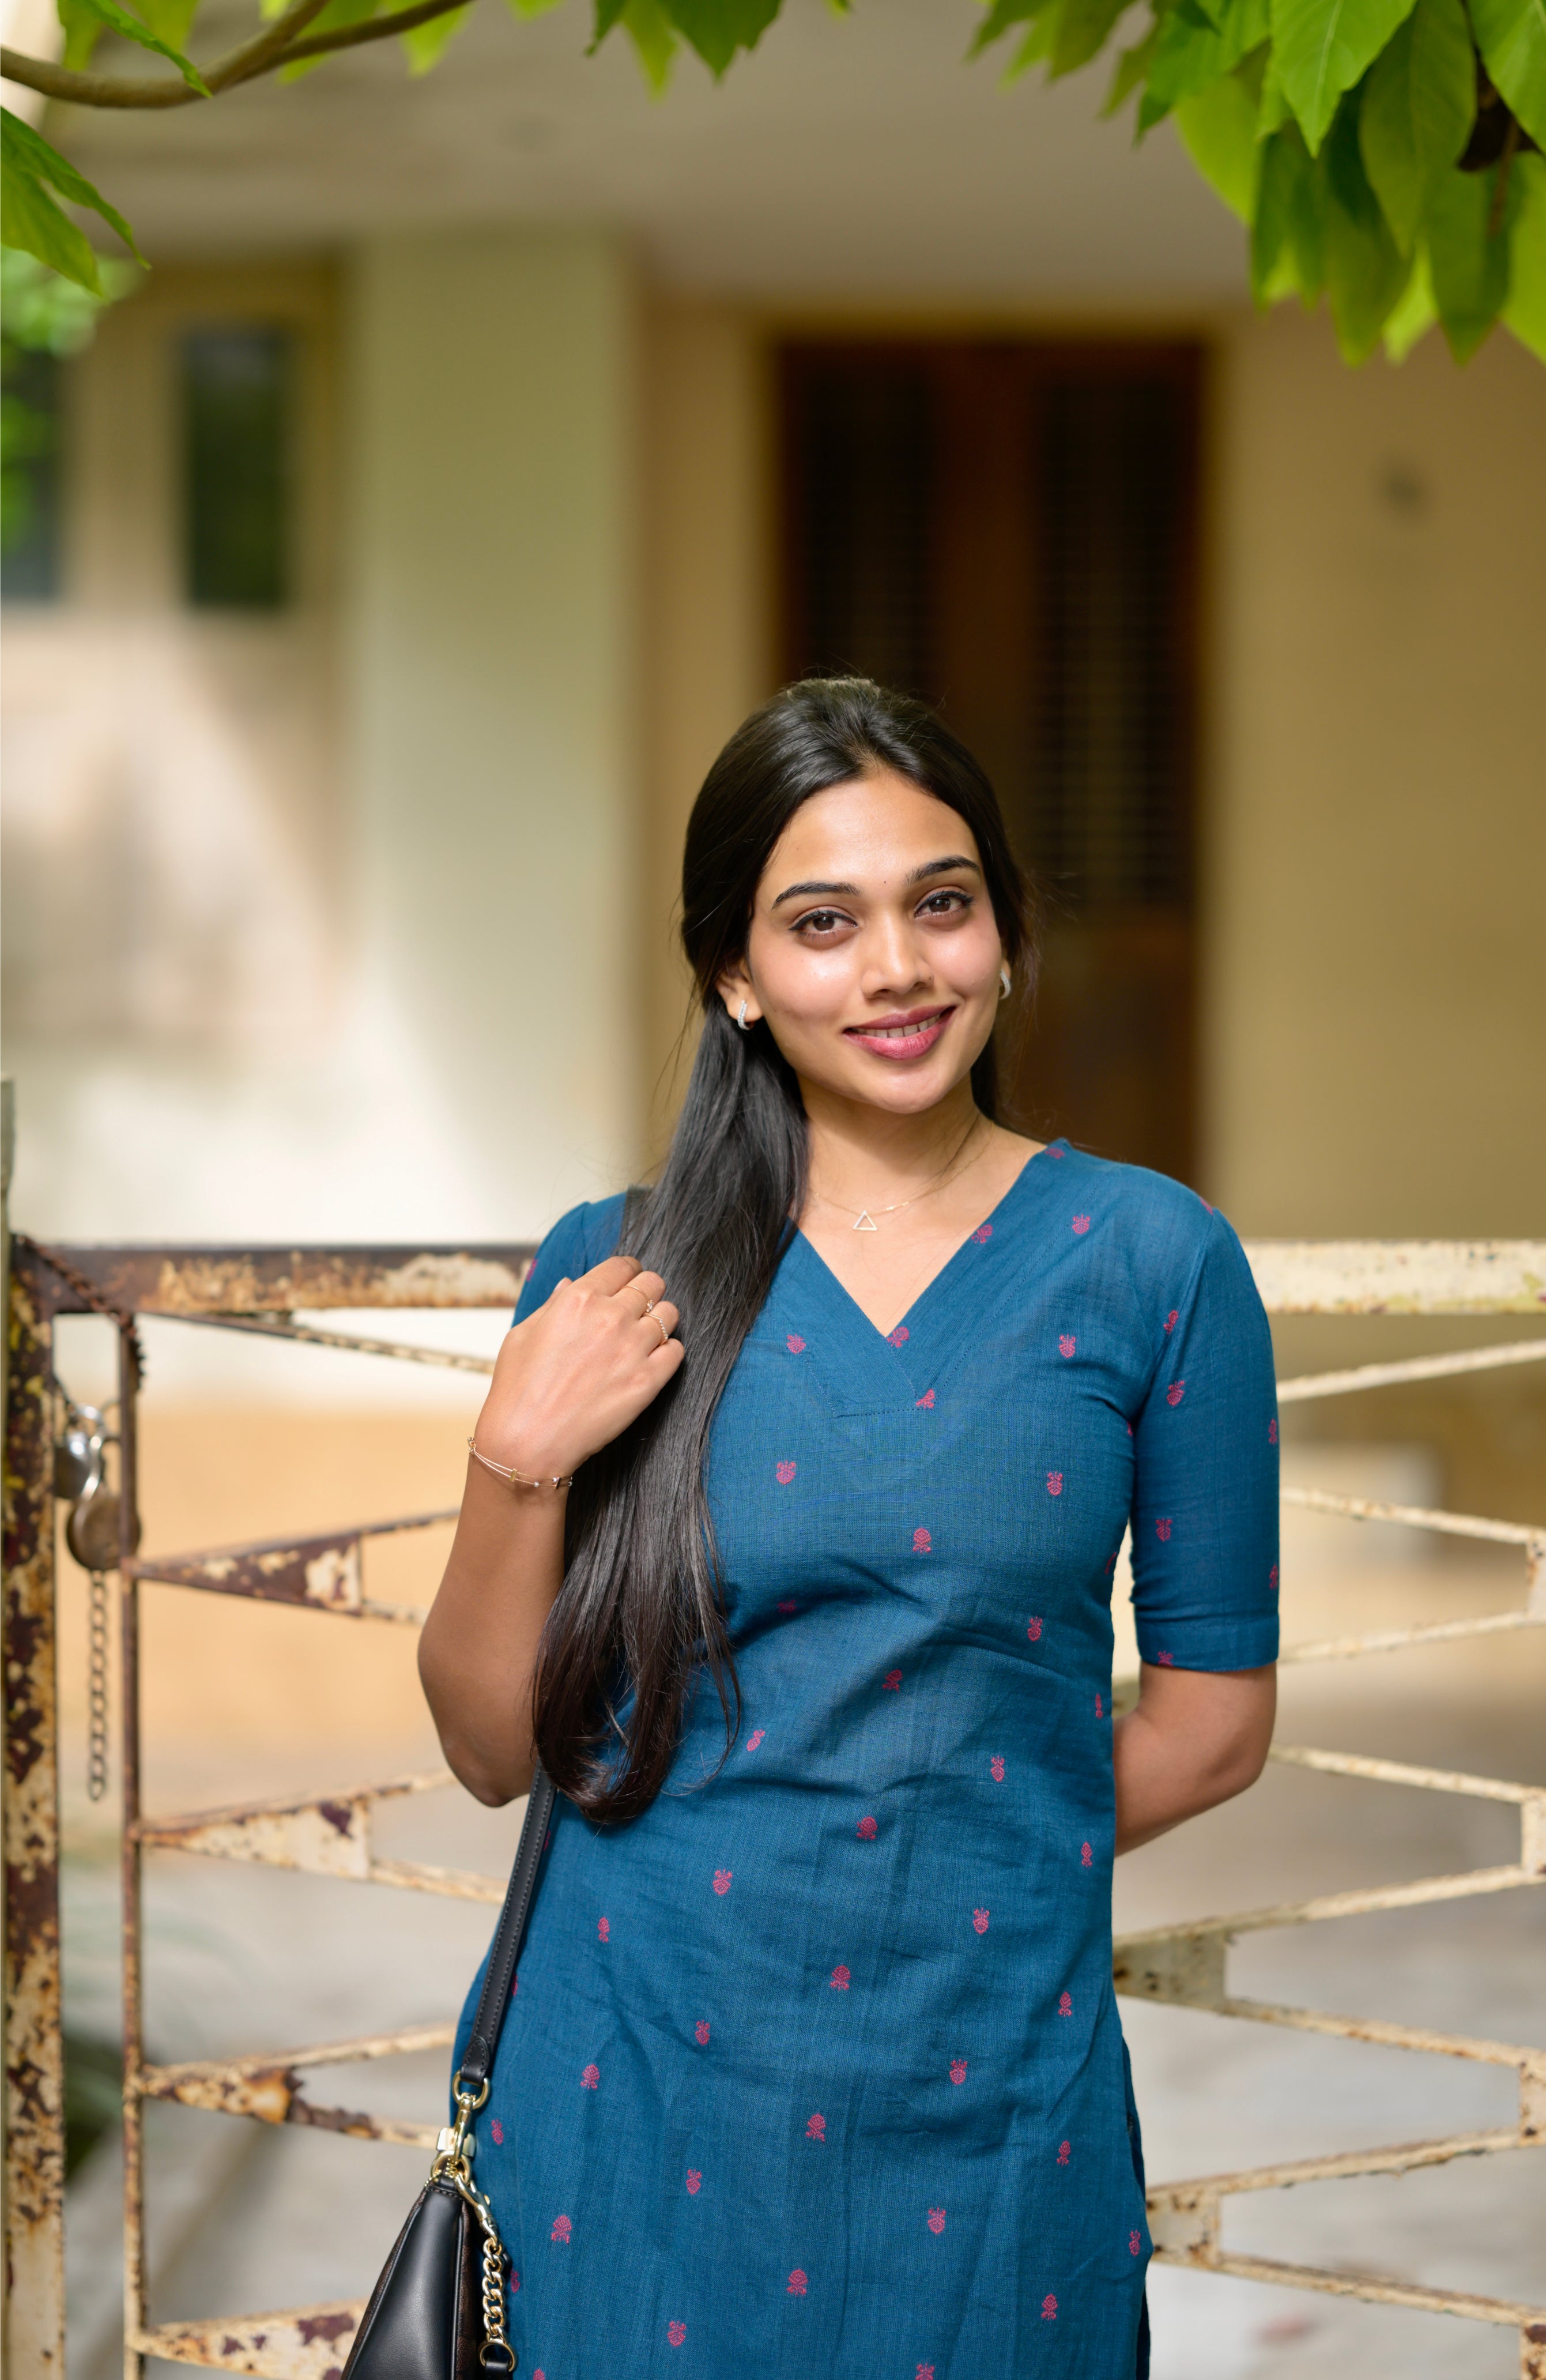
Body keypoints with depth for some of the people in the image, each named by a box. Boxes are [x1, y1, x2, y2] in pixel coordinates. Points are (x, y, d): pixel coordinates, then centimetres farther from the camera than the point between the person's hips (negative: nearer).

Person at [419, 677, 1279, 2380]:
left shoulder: (1145, 1261, -2)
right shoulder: (611, 1277, 0)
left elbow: (1213, 1717, 3)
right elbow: (493, 1746, 1)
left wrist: (966, 1864, 0)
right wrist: (519, 1463, -12)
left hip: (987, 2106, 0)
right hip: (639, 2083, 1)